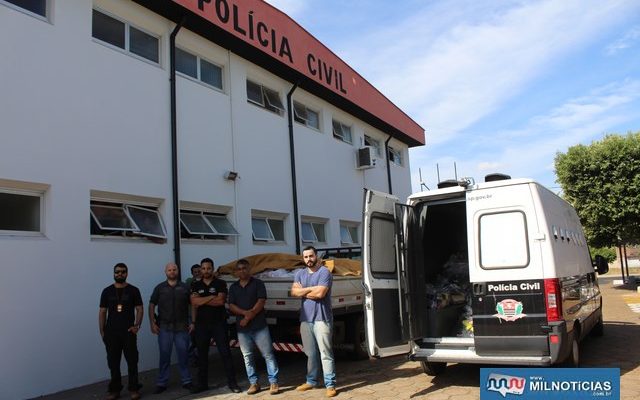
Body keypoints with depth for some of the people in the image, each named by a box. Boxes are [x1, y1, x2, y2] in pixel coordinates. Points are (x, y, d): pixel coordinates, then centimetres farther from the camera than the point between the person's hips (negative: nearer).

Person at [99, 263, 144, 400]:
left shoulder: (133, 290, 2)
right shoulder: (107, 291, 6)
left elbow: (140, 309, 2)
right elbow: (102, 312, 7)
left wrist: (137, 325, -12)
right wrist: (102, 331, 2)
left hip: (128, 332, -1)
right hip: (111, 332, 2)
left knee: (132, 361, 1)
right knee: (113, 362, 7)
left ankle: (133, 389, 8)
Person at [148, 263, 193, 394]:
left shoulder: (185, 287, 4)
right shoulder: (159, 288, 3)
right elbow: (152, 305, 4)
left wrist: (192, 322, -2)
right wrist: (152, 323, -5)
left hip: (182, 327, 0)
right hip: (164, 327, 0)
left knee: (183, 355, 6)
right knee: (164, 356, 6)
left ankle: (186, 381, 17)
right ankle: (161, 383, 15)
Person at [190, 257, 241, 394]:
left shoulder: (220, 284, 0)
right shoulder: (196, 285, 7)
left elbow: (221, 301, -14)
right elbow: (194, 302, -9)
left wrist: (201, 301, -10)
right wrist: (212, 297, -11)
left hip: (219, 323, -3)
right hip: (201, 324, 3)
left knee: (225, 352, -2)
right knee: (202, 354, 10)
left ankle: (232, 382, 5)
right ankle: (202, 383, 22)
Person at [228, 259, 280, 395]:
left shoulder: (258, 283, 1)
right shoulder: (233, 287, 12)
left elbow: (261, 302, -8)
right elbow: (231, 306, 3)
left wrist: (249, 317, -13)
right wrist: (246, 312, -14)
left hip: (259, 326, -4)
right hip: (242, 328, 4)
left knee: (268, 355, -3)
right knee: (247, 356, 8)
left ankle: (273, 382, 4)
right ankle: (253, 383, 18)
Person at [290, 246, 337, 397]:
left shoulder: (324, 272, -7)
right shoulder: (300, 273, 12)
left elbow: (320, 293, -18)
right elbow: (294, 291, -1)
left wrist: (303, 292, -3)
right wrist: (312, 289, -11)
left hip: (321, 319, -6)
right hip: (305, 319, 6)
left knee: (325, 352, -5)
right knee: (310, 353, 15)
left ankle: (330, 384, -1)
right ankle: (311, 381, 26)